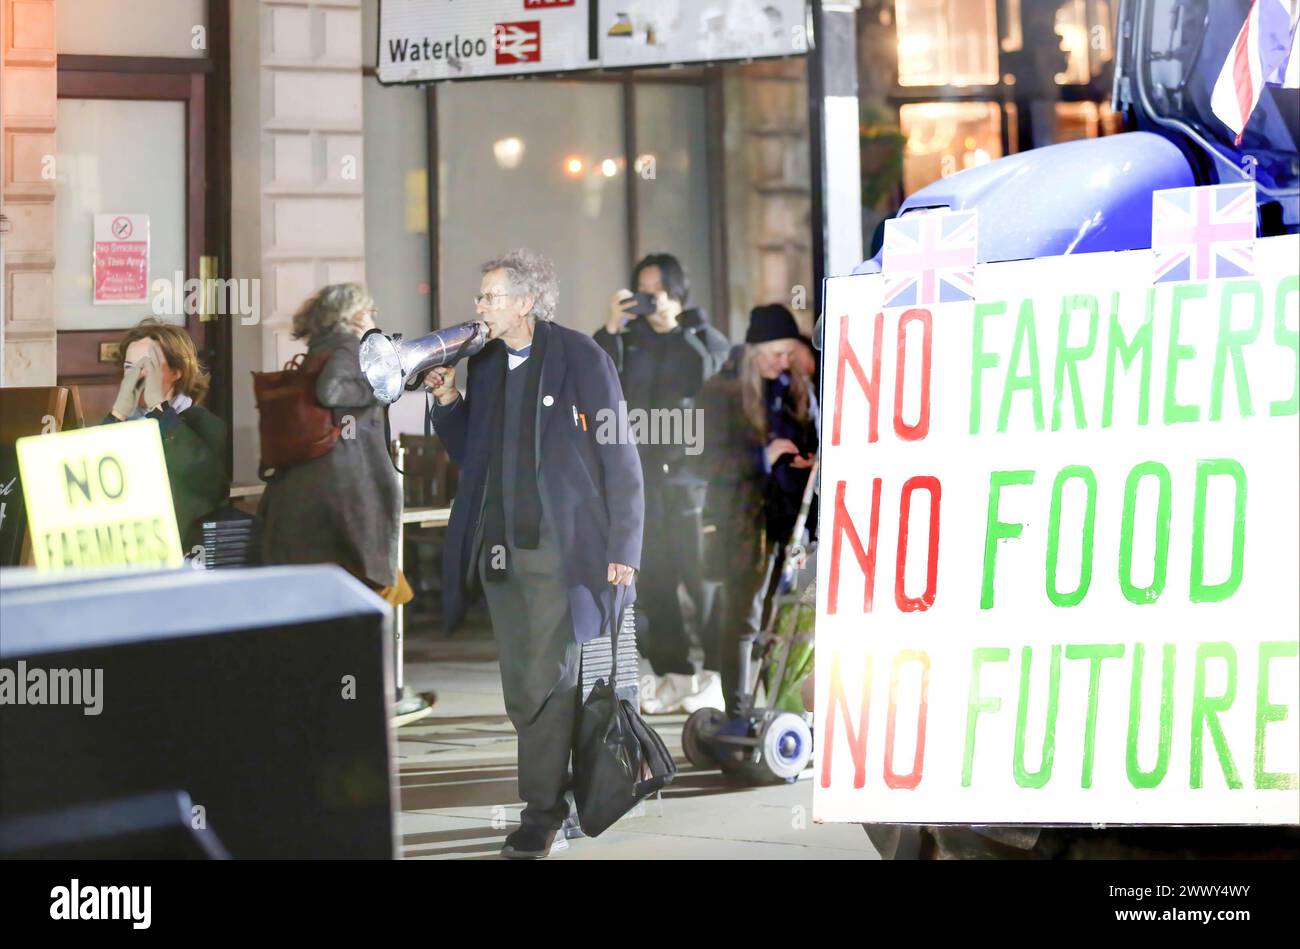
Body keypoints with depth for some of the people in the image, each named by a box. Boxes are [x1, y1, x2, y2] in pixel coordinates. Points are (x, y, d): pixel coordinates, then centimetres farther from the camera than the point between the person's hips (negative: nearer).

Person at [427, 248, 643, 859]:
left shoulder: (580, 358, -6)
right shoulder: (484, 365, 13)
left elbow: (618, 457, -6)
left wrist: (622, 548, -10)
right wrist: (447, 400, 3)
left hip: (558, 549, -6)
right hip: (498, 550, 6)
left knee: (546, 682, -5)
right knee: (520, 689, 8)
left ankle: (542, 812, 3)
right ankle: (555, 792, 19)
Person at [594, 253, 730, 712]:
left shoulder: (702, 336, 6)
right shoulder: (629, 339, 14)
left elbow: (712, 374, -15)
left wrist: (675, 327, -14)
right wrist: (610, 329, -8)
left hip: (691, 469, -4)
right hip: (642, 474, 4)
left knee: (701, 575, -8)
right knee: (654, 578, 5)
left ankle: (716, 671, -2)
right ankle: (673, 673, 12)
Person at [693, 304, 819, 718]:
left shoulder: (797, 387, 10)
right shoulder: (722, 390, -5)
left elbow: (814, 441, 21)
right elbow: (710, 460, -9)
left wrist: (813, 460, -2)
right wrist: (763, 458, -18)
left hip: (793, 518, 5)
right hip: (747, 523, -5)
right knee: (743, 621, -1)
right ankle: (737, 714, 3)